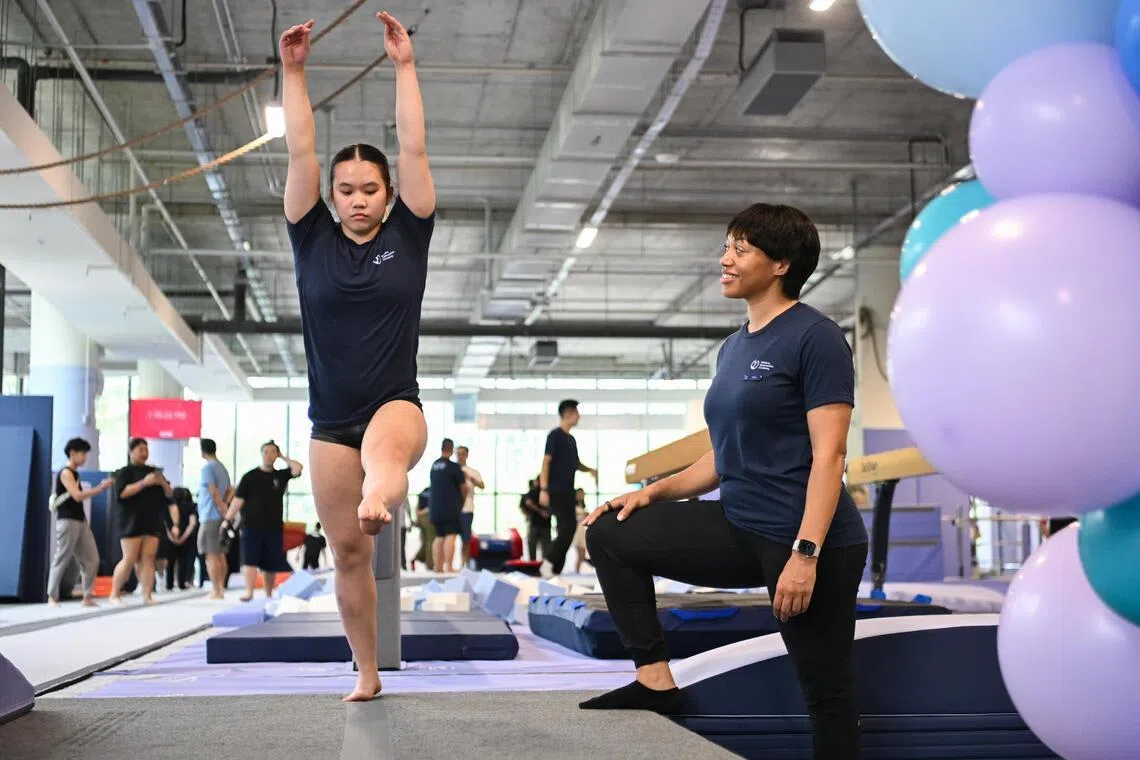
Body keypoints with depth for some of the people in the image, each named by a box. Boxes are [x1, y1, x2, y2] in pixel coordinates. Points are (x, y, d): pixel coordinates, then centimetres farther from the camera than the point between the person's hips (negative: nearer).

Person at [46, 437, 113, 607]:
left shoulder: (75, 474, 20)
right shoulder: (66, 473, -8)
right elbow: (77, 496, -20)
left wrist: (101, 487, 10)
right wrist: (101, 488, -18)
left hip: (81, 521, 9)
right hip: (67, 521, -9)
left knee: (92, 560, 3)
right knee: (61, 560, -4)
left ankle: (87, 597, 5)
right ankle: (52, 597, 4)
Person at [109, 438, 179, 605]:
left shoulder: (155, 472, 17)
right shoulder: (125, 472, 1)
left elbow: (170, 494, 15)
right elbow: (121, 492, -16)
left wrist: (163, 483, -6)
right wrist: (144, 483, -21)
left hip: (152, 522, 5)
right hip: (132, 522, -5)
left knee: (148, 559, -2)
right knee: (129, 560, -7)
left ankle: (147, 596, -2)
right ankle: (114, 594, 5)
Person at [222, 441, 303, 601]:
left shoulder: (281, 475, 11)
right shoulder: (250, 477, 4)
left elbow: (298, 469, -5)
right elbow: (238, 499, 0)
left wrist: (284, 457, 5)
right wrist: (227, 519, -8)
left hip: (274, 527, 2)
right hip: (252, 526, -2)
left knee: (270, 564, 7)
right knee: (249, 560, -12)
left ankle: (268, 595, 18)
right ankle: (248, 592, -16)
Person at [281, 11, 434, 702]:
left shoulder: (406, 236, 2)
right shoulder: (313, 240, 5)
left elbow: (415, 150, -4)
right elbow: (301, 153, -1)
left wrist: (405, 66, -5)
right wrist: (294, 73, -5)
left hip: (396, 404, -3)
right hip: (331, 419, 3)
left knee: (385, 450, -40)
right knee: (347, 551, 4)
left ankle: (381, 501, -74)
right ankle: (367, 674, 15)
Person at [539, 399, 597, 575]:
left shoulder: (571, 439, 18)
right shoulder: (555, 435, -7)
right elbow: (546, 461, -13)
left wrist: (590, 470, 8)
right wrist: (543, 489, -20)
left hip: (568, 490, 9)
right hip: (556, 490, -9)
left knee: (567, 527, 5)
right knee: (568, 526, -16)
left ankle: (556, 568, 7)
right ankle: (549, 562, -10)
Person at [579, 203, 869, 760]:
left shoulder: (815, 337, -10)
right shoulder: (734, 347, 14)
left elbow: (829, 455, -17)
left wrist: (805, 553, -25)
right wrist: (655, 492, 6)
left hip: (807, 540, -8)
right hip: (739, 528, 8)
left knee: (825, 689, 0)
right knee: (610, 534, 3)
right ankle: (655, 680, 2)